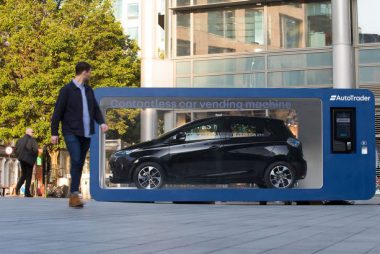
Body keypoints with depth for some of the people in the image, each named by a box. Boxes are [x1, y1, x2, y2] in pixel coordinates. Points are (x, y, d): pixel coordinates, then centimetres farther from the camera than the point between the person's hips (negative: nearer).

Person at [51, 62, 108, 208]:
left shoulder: (89, 90, 14)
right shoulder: (67, 90, -4)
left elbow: (95, 108, 16)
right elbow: (58, 112, -4)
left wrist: (101, 122, -3)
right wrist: (54, 132, -6)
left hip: (86, 133, 6)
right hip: (71, 132, -6)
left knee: (80, 164, 6)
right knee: (76, 161, -18)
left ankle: (73, 196, 11)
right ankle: (75, 194, -14)